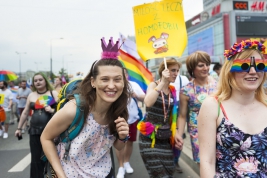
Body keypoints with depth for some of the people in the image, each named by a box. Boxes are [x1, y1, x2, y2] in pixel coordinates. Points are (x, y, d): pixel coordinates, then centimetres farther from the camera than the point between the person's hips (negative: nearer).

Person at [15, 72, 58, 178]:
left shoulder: (53, 93, -1)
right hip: (35, 130, 3)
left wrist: (52, 110, -20)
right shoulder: (31, 95, 10)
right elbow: (25, 113, 17)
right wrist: (19, 128, 20)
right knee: (36, 158, 7)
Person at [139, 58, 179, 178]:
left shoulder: (173, 90, 7)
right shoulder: (153, 85, -8)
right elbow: (148, 103, -30)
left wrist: (174, 132, 7)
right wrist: (162, 82, -27)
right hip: (150, 136, -5)